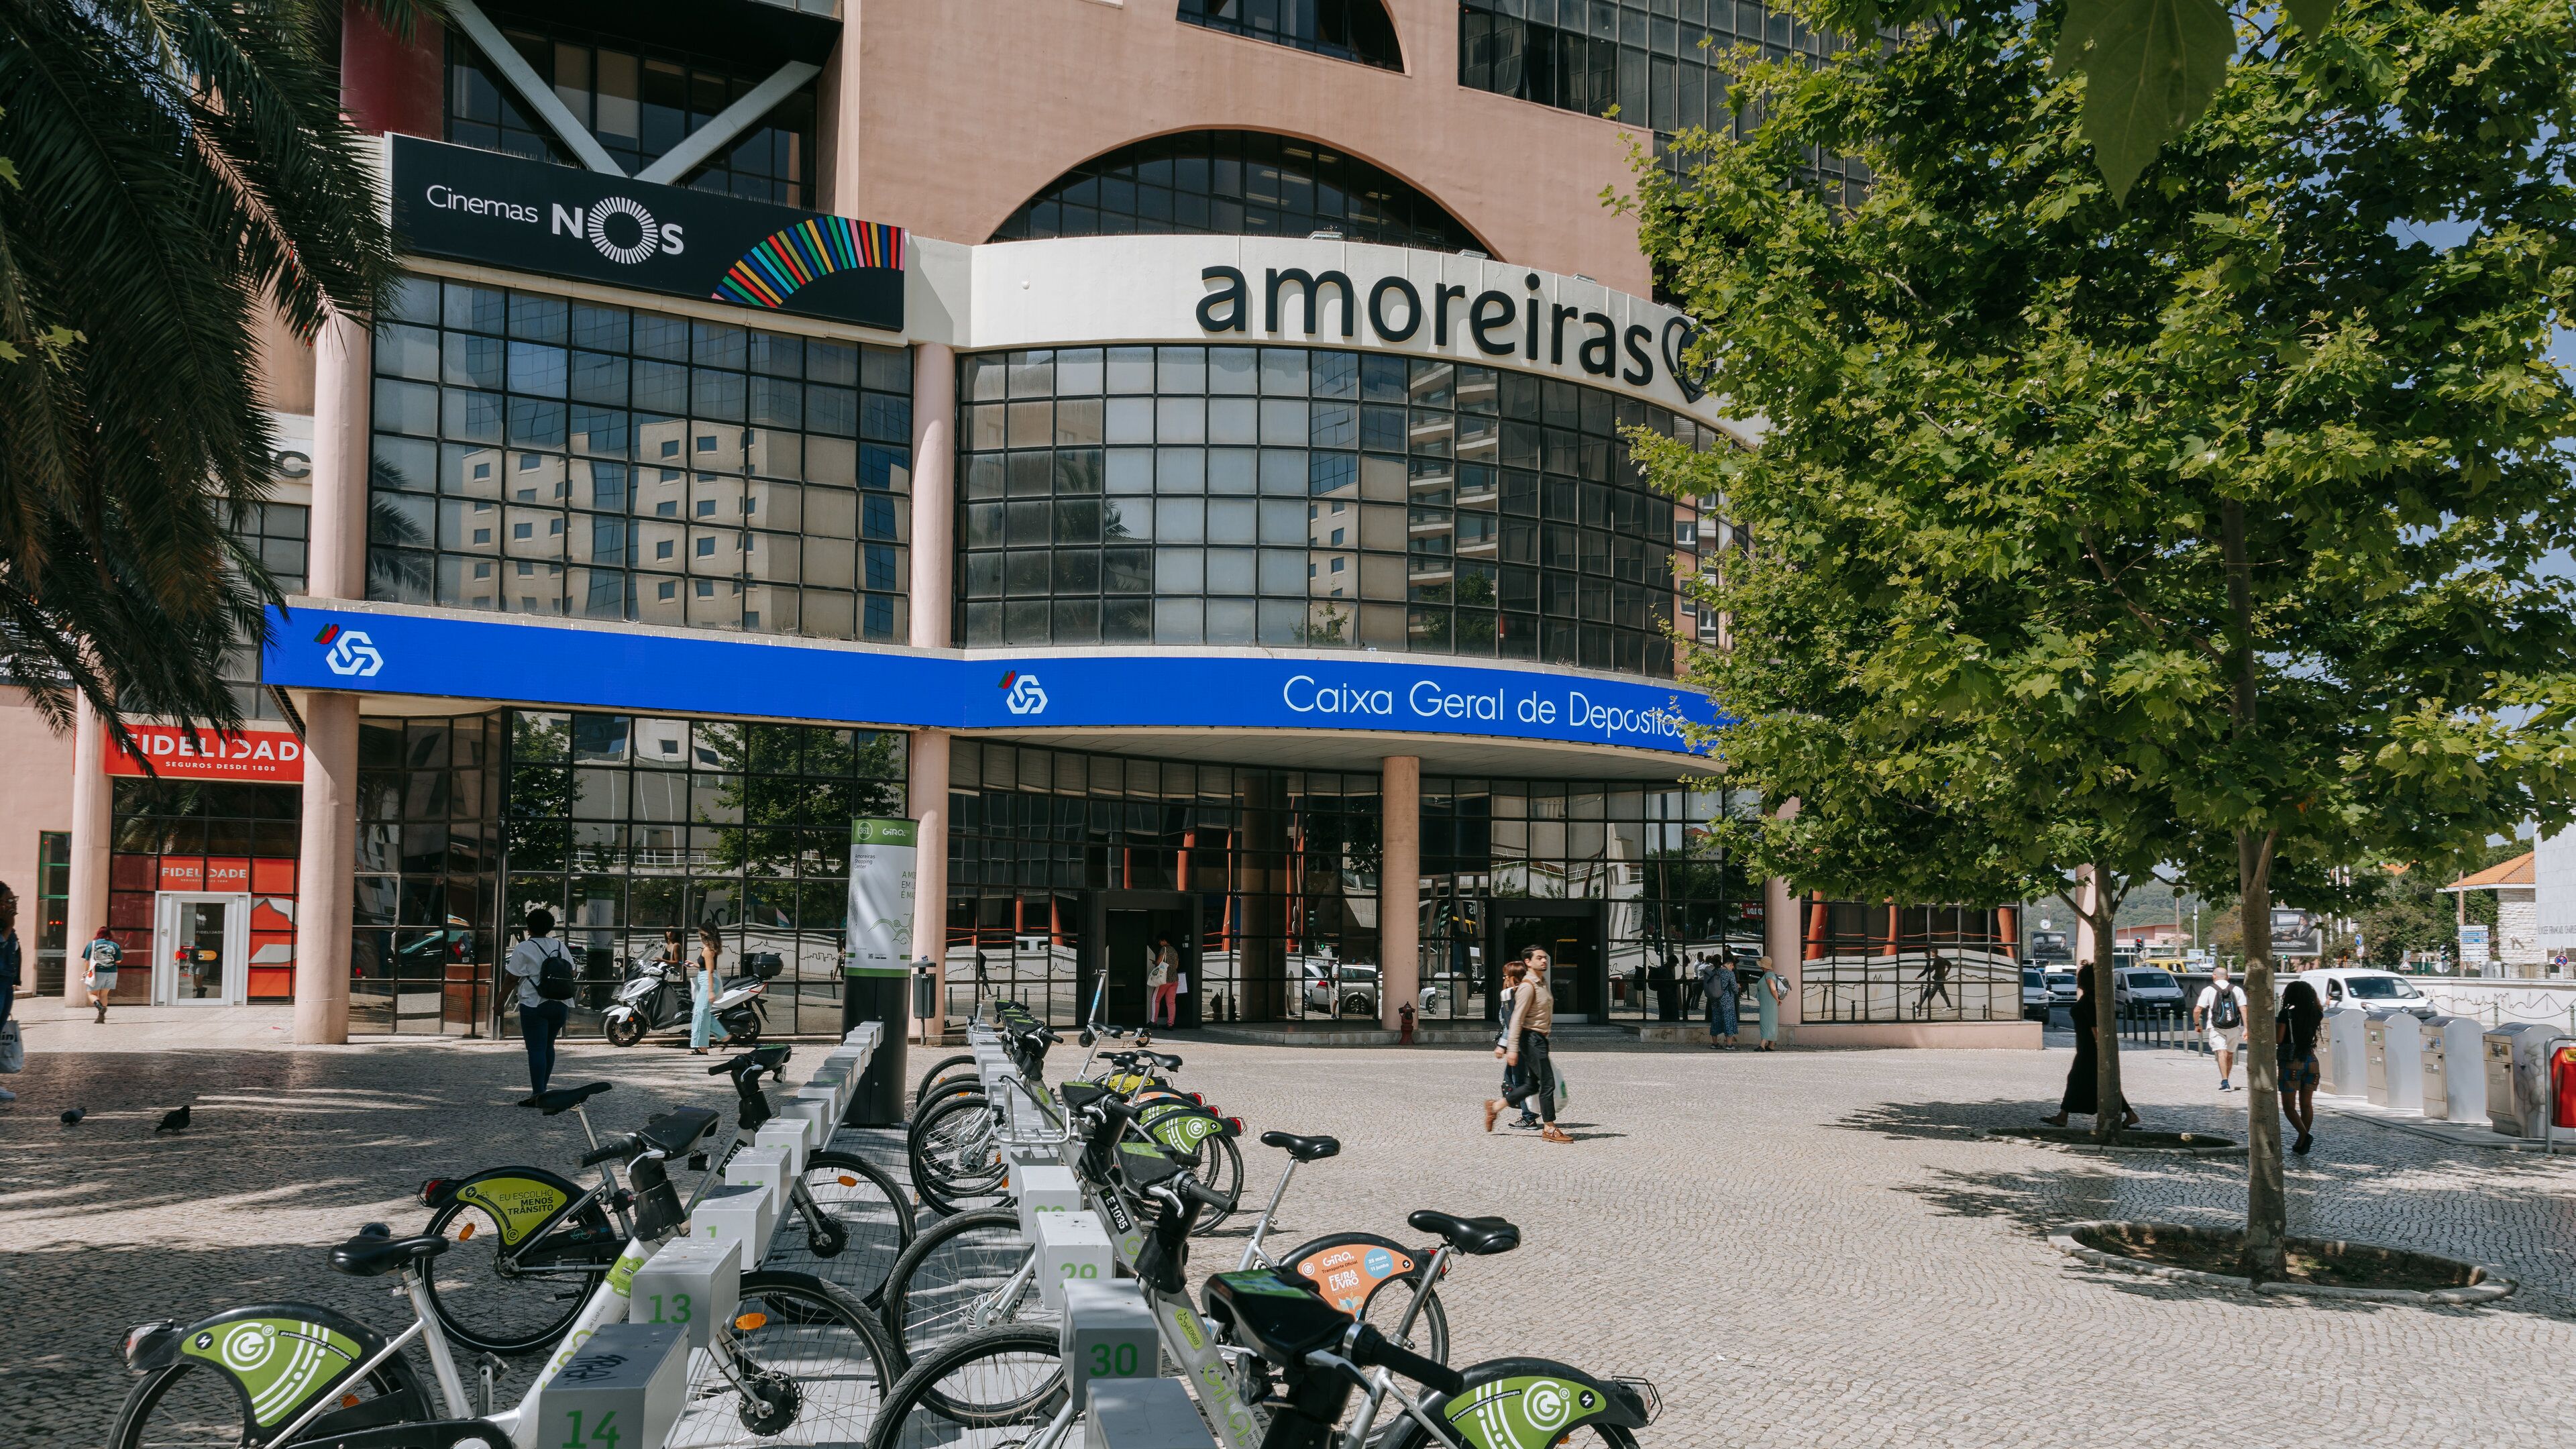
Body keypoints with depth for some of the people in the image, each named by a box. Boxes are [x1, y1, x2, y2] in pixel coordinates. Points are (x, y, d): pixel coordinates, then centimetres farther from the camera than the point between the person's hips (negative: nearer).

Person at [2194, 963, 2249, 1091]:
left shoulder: (2208, 990, 0)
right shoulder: (2237, 989, 6)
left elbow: (2197, 1010, -3)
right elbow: (2244, 1009, -4)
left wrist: (2197, 1024, 13)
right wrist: (2246, 1028, -6)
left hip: (2216, 1028, -3)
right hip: (2234, 1028, 3)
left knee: (2222, 1052, -11)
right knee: (2230, 1054, 18)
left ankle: (2225, 1082, -28)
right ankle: (2225, 1083, 29)